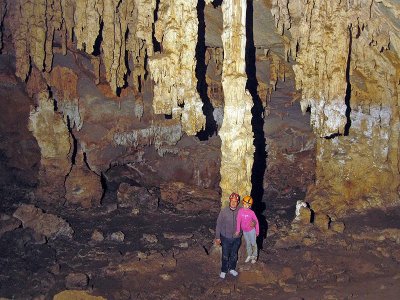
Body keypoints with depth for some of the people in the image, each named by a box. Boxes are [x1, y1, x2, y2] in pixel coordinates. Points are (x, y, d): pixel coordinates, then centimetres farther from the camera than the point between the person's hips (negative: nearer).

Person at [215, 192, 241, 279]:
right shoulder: (223, 211, -16)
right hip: (226, 238, -2)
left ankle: (232, 269, 41)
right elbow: (219, 224, -8)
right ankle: (223, 271, 32)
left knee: (234, 255, 19)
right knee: (225, 255, 12)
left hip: (236, 238, 2)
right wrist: (217, 237, -5)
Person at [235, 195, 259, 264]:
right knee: (247, 244, 21)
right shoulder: (240, 211, -16)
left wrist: (257, 231, -2)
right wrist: (238, 230, -19)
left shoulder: (251, 212, -19)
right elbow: (238, 221, -15)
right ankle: (249, 255, 41)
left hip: (251, 230, -3)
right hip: (244, 231, 3)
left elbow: (256, 221, -8)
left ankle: (254, 256, 33)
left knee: (253, 244, 13)